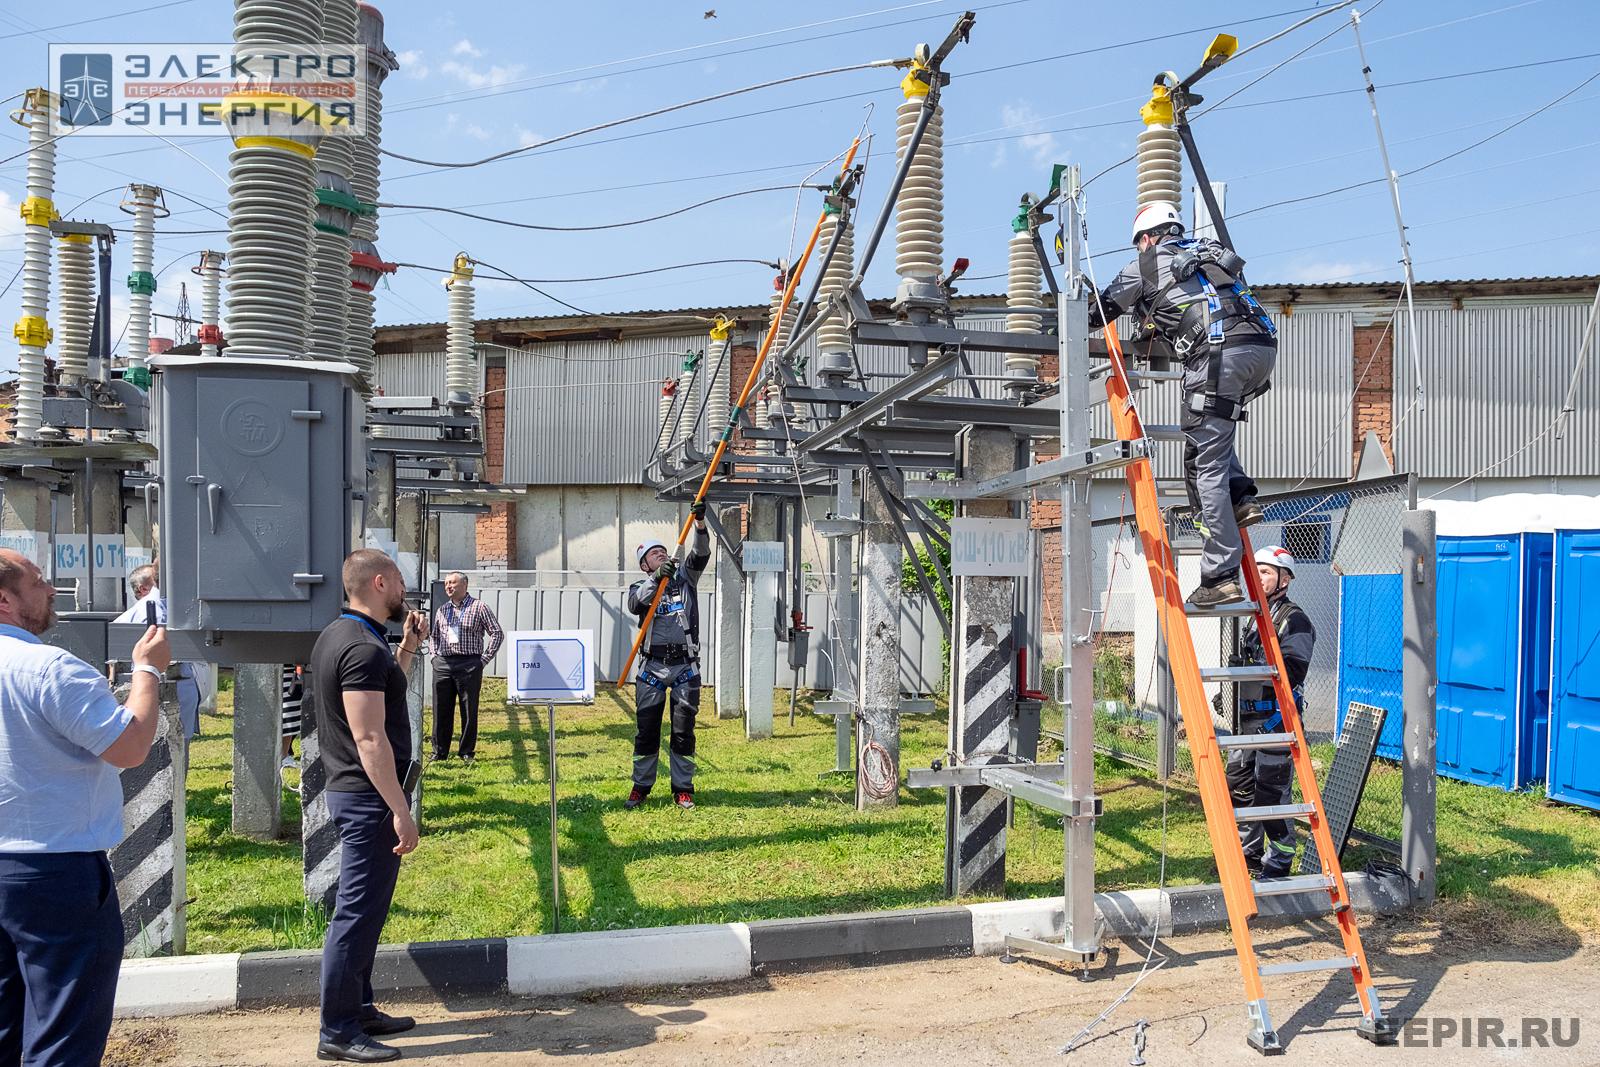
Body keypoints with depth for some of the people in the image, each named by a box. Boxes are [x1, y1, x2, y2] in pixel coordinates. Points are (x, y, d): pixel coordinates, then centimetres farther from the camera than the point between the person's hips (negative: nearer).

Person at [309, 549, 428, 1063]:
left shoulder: (335, 635, 11)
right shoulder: (364, 648, -21)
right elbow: (369, 739, -25)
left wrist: (407, 649, 15)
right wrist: (401, 811, -24)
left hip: (349, 789, 11)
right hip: (369, 795, -11)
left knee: (363, 907, 18)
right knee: (358, 911, -2)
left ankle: (358, 1009, 29)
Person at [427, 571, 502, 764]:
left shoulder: (479, 607, 0)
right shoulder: (442, 610, 15)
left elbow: (497, 633, -1)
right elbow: (433, 635, 28)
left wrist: (484, 659, -5)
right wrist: (434, 654, 12)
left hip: (469, 664, -4)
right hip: (442, 664, 4)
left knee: (469, 710, 1)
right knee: (441, 710, 5)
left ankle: (467, 752, 11)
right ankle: (439, 752, 14)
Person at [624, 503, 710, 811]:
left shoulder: (684, 576, 10)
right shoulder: (640, 586, 6)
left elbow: (701, 554, -8)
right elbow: (635, 604, -16)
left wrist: (700, 523, -24)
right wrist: (657, 578, -30)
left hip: (685, 667, 0)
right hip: (652, 667, 0)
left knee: (683, 731, 4)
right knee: (647, 730, 5)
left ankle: (683, 789, 14)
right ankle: (641, 786, 18)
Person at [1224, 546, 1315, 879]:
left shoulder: (1293, 620, -9)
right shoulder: (1257, 618, 19)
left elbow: (1293, 670, -20)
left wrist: (1254, 668, -25)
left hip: (1275, 720, -9)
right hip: (1249, 717, 9)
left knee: (1272, 790, -5)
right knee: (1238, 785, 13)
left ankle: (1280, 861, 7)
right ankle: (1249, 855, 25)